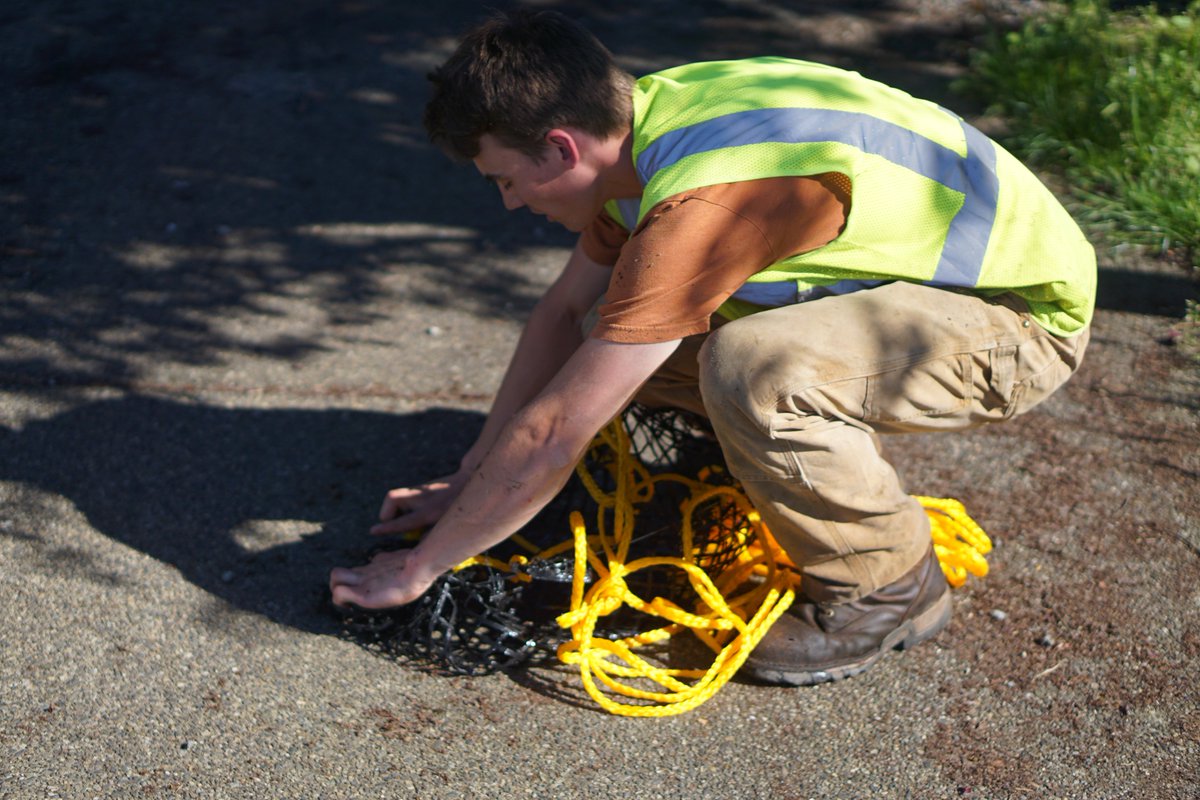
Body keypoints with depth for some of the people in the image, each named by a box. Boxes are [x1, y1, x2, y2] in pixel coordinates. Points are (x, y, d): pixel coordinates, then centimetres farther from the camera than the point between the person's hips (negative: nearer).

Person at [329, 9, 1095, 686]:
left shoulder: (703, 203, -33)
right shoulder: (652, 112, -5)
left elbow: (554, 435, -27)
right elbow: (565, 310, 7)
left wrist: (419, 566, -14)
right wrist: (468, 482, 8)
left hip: (1026, 318, -8)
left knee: (750, 374, -34)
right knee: (627, 335, -3)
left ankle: (890, 588, -8)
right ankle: (844, 473, 14)